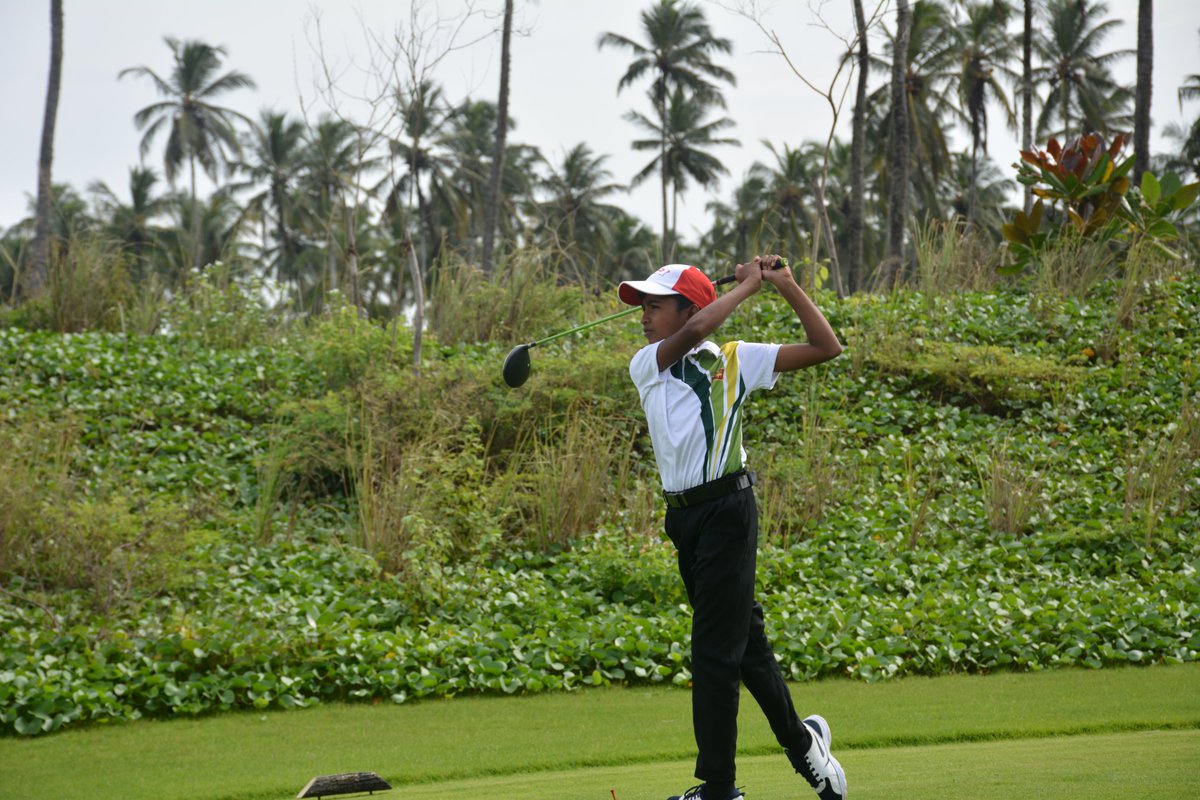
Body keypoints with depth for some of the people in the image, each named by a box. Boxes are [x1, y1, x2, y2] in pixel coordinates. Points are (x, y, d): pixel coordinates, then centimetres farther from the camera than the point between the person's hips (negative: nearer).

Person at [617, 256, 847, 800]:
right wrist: (748, 285, -5)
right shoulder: (647, 366, 6)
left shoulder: (734, 360, 2)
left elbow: (825, 348, 1)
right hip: (682, 515, 4)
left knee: (714, 651, -7)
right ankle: (799, 740, 34)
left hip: (727, 509, -4)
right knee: (744, 639, 15)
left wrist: (785, 285, -4)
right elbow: (696, 330, -14)